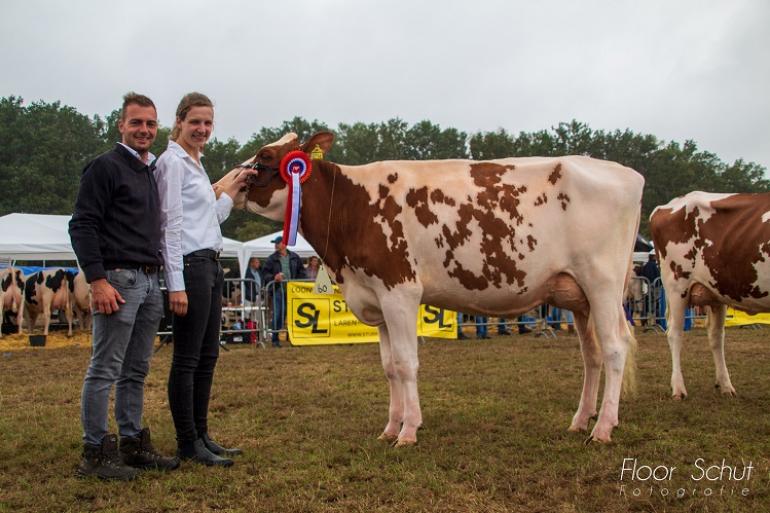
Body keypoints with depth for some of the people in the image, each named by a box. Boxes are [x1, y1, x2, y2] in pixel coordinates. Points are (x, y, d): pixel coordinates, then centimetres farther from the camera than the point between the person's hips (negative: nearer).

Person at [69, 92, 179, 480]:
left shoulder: (152, 172, 19)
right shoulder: (105, 167, -5)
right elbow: (82, 226, -11)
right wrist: (98, 281, -19)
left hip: (149, 281, 8)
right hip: (119, 279, -8)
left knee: (136, 371, 13)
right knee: (105, 370, -3)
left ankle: (133, 444, 21)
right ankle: (95, 452, 3)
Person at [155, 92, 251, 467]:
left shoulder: (194, 163, 20)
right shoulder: (173, 161, -7)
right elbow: (172, 224, -14)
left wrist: (230, 193, 22)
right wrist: (176, 284, -18)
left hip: (209, 266, 10)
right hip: (189, 266, -10)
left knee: (207, 356, 12)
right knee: (187, 359, -3)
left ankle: (201, 436, 21)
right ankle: (188, 443, 6)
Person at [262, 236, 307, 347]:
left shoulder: (295, 257, 8)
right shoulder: (271, 259, 3)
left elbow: (302, 271, 13)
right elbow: (265, 273, 2)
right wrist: (273, 277, -16)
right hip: (278, 290, -2)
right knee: (278, 315, -4)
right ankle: (275, 339, 4)